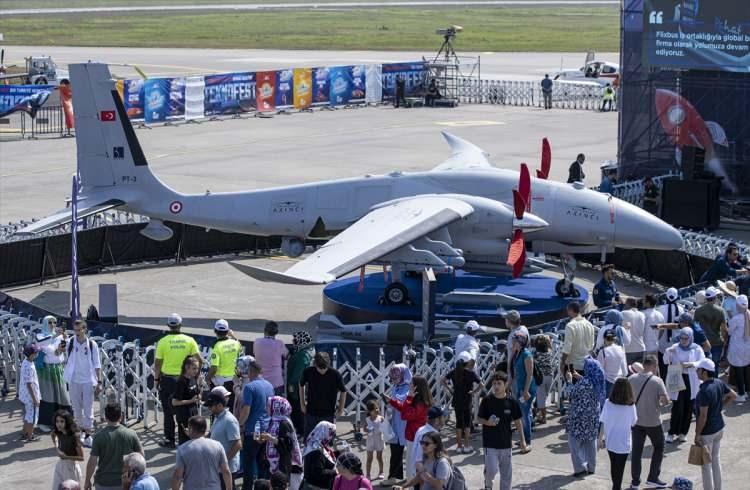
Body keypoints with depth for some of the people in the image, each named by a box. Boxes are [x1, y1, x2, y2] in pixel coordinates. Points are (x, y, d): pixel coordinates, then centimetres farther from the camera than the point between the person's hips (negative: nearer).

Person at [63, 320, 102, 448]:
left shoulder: (92, 344, -4)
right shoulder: (70, 344, 1)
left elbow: (97, 365, -1)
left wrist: (99, 382, -5)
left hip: (88, 381, -2)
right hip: (74, 380, 2)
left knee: (88, 409, -2)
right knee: (77, 408, 11)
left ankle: (88, 436, 1)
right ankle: (81, 431, 26)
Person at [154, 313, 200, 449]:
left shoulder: (163, 342, -9)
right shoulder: (189, 340, -4)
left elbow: (157, 363, -6)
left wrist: (156, 379, 6)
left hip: (167, 379, -2)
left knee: (168, 411, 7)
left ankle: (169, 440, 11)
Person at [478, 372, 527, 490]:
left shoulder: (512, 402, -4)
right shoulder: (487, 401, -7)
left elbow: (518, 422, 4)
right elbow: (480, 419, 1)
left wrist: (522, 441, 3)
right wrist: (487, 422, -21)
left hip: (506, 443, 2)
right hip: (490, 443, -2)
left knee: (506, 472, 9)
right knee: (492, 469, -10)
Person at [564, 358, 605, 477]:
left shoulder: (584, 383, -25)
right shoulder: (598, 382, -2)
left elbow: (569, 393, -13)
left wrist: (570, 380, 1)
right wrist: (579, 377, 19)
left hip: (580, 416, -7)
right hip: (593, 416, 7)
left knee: (574, 441, 5)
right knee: (590, 441, 17)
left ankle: (580, 467, 2)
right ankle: (591, 467, 23)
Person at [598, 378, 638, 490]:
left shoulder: (608, 403, -11)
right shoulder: (631, 405, -16)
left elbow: (603, 423, -7)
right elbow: (634, 423, -4)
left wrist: (600, 438, 4)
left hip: (610, 441, 3)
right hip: (624, 443, -3)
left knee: (613, 466, 22)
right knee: (620, 468, 8)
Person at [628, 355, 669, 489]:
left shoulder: (632, 379, -4)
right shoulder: (657, 381, -16)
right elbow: (666, 400, -19)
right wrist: (660, 404, 2)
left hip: (636, 420, 3)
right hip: (653, 421, -3)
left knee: (636, 450, 11)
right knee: (659, 448, 16)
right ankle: (653, 477, 13)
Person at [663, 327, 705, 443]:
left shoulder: (697, 349, 0)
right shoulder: (675, 348, 1)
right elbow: (666, 361, -5)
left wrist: (690, 364, -25)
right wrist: (668, 352, -24)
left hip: (691, 382, 1)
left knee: (688, 409, 6)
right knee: (677, 408, -8)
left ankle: (683, 433, 19)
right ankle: (672, 433, 2)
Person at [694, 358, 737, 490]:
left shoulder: (705, 391, -28)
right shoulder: (719, 383, -3)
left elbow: (703, 416, -25)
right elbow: (733, 395, 14)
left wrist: (697, 435, -17)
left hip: (707, 432, -8)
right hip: (719, 428, 8)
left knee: (706, 464, 5)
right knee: (716, 460, 20)